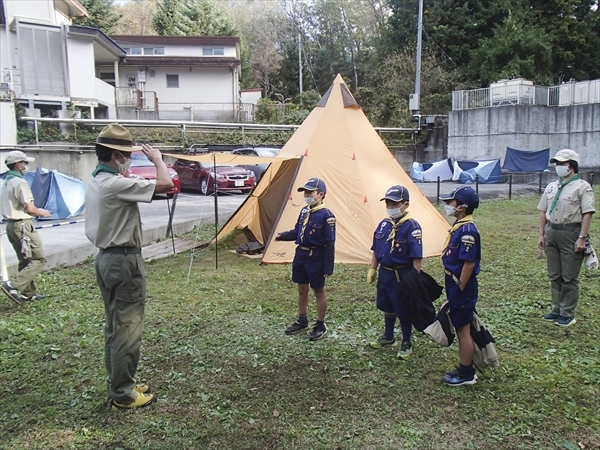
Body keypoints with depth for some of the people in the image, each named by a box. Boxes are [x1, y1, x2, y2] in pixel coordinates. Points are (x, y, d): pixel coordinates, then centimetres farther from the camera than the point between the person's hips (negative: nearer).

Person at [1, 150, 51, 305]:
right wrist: (42, 213, 1)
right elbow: (29, 208, -18)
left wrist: (36, 211, 14)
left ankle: (29, 292, 22)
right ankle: (13, 286, -13)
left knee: (25, 260, 17)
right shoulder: (20, 182, -15)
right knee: (38, 259, -5)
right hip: (22, 225, -10)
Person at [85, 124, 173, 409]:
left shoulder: (94, 183, 9)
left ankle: (118, 384, 29)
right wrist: (157, 159, -7)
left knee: (114, 326, 18)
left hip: (105, 257, 11)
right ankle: (123, 394, 10)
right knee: (127, 329, -1)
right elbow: (165, 184, -24)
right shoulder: (116, 185, -21)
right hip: (124, 260, -11)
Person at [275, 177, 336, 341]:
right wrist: (282, 236, -4)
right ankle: (302, 321, 34)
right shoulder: (304, 211, 5)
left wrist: (328, 268, -17)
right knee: (302, 289, 18)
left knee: (318, 291, 7)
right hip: (300, 255, 7)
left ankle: (320, 326, 21)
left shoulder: (326, 216, -17)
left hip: (316, 258, -7)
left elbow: (330, 244, -17)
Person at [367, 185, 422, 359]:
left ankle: (406, 344, 24)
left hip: (401, 276, -7)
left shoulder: (412, 226, -16)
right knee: (387, 307, 21)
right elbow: (376, 250, 13)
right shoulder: (384, 224, 5)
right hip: (384, 273, 7)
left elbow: (416, 257, -18)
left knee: (404, 311, 7)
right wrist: (372, 269, 11)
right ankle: (388, 337, 40)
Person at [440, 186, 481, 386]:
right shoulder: (459, 225, 9)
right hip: (454, 283, 10)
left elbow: (469, 263, -23)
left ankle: (467, 374, 15)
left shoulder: (467, 230, -22)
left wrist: (459, 291, -19)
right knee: (460, 328, 18)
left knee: (463, 329, 2)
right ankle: (464, 368, 31)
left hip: (462, 287, -10)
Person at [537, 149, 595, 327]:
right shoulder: (551, 187, 14)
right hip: (551, 232, 6)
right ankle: (557, 309, 25)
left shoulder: (582, 186, -6)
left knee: (569, 277, 1)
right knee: (554, 276, 13)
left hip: (571, 234, -6)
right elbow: (543, 211, 15)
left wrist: (582, 238, -19)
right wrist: (542, 234, 10)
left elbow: (587, 213, -12)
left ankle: (568, 314, 10)